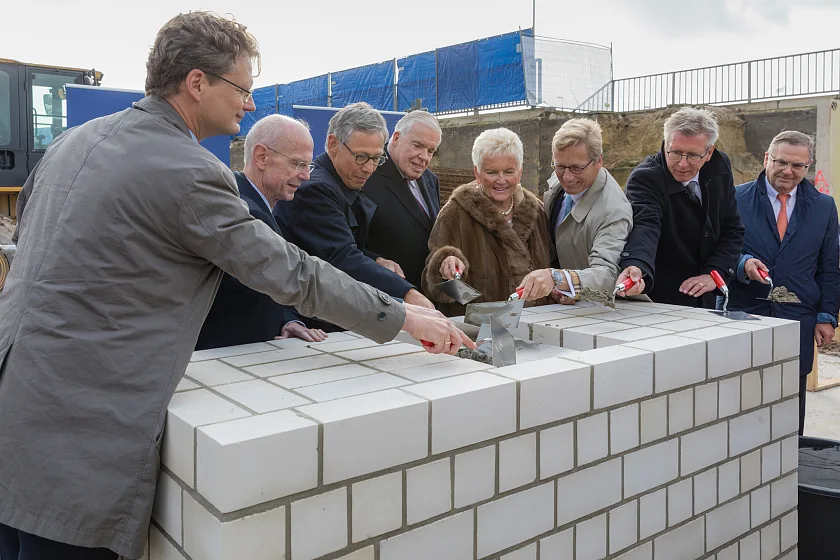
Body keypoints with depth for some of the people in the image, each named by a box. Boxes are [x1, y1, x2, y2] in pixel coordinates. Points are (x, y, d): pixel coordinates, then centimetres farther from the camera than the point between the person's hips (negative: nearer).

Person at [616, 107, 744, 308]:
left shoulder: (720, 169, 0)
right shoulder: (645, 177, -17)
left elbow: (732, 230, 6)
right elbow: (645, 227, -34)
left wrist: (714, 273, -9)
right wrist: (636, 267, -54)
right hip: (657, 300, -3)